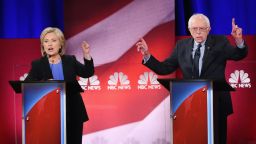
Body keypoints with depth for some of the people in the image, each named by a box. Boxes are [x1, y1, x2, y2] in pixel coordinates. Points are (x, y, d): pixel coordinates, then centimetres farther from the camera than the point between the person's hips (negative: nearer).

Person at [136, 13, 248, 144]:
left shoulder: (219, 42, -3)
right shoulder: (182, 46, 4)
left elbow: (239, 55, -17)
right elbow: (164, 68, 4)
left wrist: (239, 40, -39)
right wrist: (147, 55, -10)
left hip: (216, 104, -2)